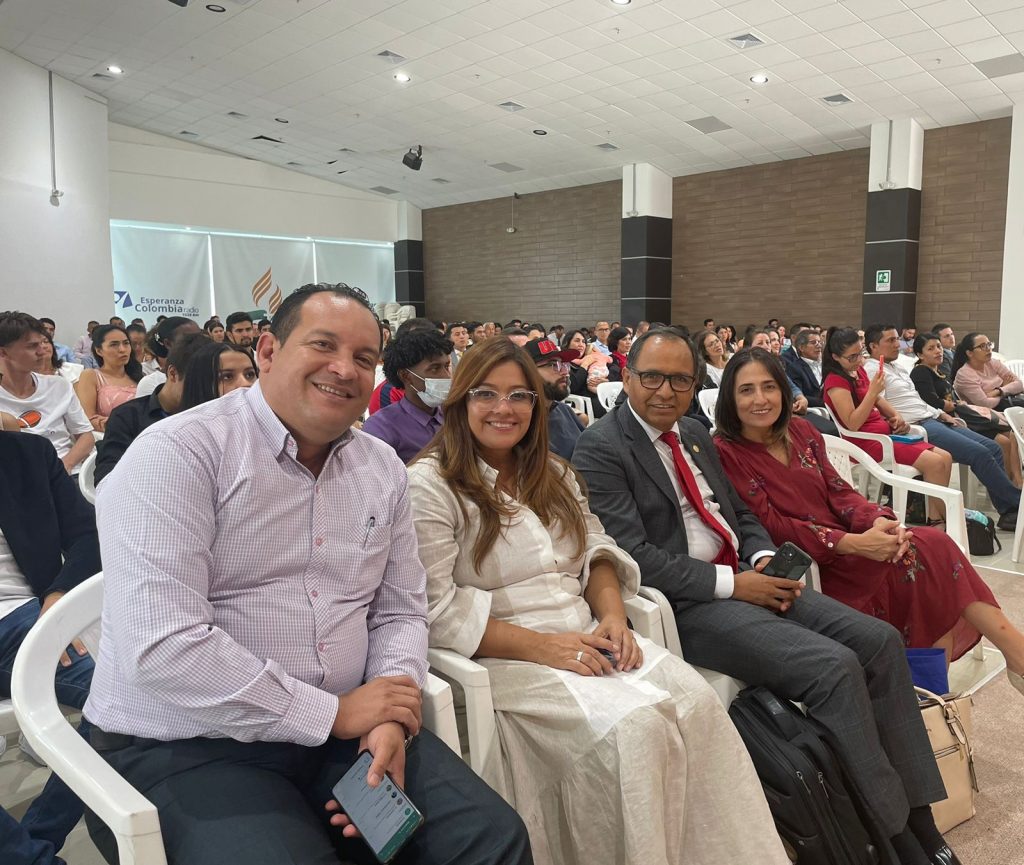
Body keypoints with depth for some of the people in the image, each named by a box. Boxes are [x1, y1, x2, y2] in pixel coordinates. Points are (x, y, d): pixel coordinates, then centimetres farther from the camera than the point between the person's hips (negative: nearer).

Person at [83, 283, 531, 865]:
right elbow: (161, 647, -22)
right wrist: (333, 713, -17)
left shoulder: (384, 468, 6)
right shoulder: (179, 453, -13)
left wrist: (389, 721, -10)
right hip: (187, 747, -4)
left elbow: (400, 611, 10)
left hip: (344, 728, 5)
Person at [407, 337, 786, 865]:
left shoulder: (554, 475, 17)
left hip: (588, 639, 6)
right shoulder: (429, 485, -6)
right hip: (505, 659, -6)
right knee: (633, 725, -27)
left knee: (697, 699, -18)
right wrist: (541, 646, -18)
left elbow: (597, 553, 15)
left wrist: (613, 617, -7)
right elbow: (436, 610, -12)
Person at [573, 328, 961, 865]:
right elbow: (633, 556, -17)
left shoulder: (695, 435, 16)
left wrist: (764, 558, 0)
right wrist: (732, 583, -16)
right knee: (835, 668, -22)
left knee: (880, 641, -5)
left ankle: (918, 816, 5)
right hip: (688, 604, -8)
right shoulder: (600, 449, -9)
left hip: (747, 580, 8)